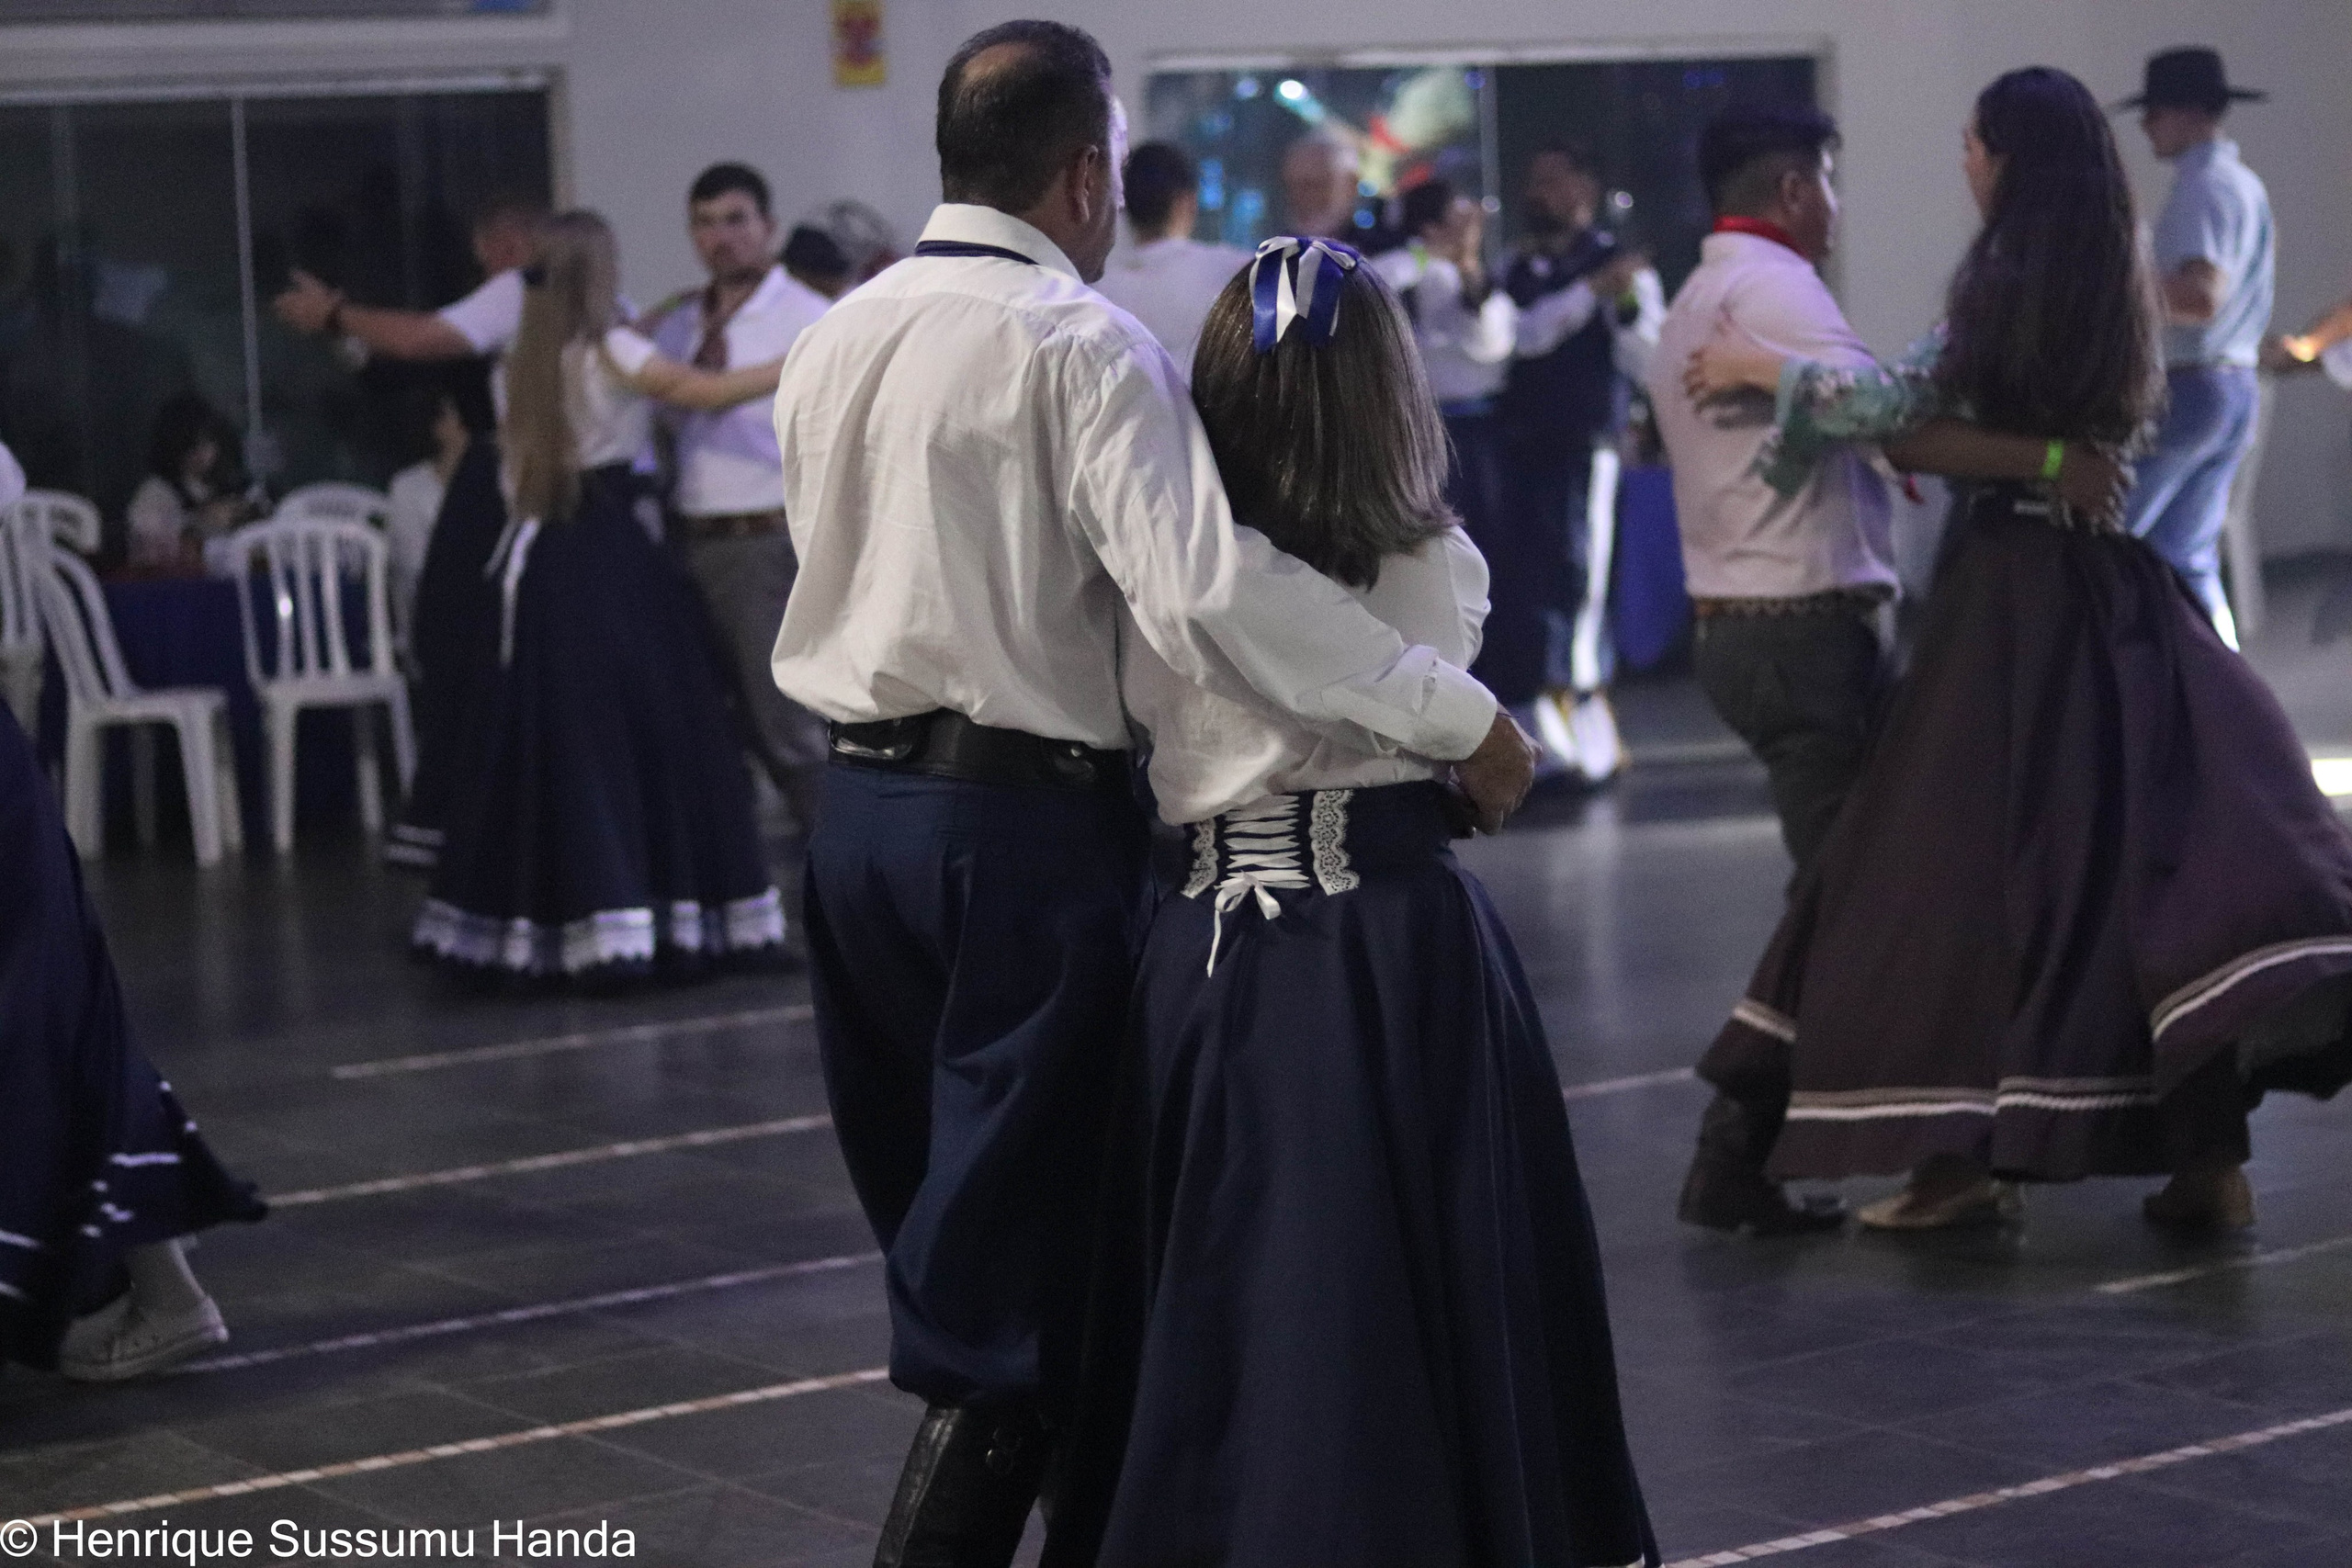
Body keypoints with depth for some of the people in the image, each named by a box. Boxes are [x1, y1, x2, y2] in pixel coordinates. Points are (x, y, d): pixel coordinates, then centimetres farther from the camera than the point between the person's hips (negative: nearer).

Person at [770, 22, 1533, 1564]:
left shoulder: (834, 340, 9)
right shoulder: (1081, 345, -13)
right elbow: (1206, 592, -24)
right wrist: (1458, 715, -21)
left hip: (860, 807, 7)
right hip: (1023, 823, -7)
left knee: (942, 1229, 17)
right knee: (1011, 1259, -1)